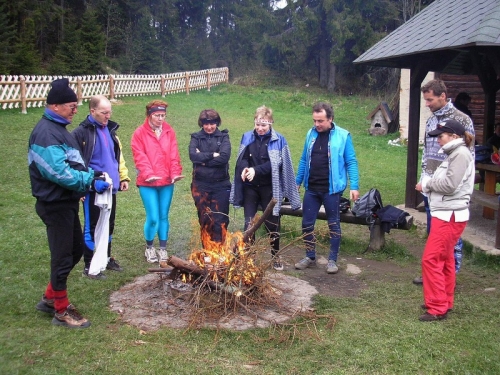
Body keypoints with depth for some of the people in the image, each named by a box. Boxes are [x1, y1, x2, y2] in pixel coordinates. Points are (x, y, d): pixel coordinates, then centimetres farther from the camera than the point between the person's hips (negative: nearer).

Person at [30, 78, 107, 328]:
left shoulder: (59, 129, 14)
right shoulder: (46, 132, -19)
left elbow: (72, 164, 17)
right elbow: (58, 171, -29)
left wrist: (90, 175, 1)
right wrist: (89, 182, -23)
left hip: (67, 202, 10)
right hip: (54, 204, -10)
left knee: (76, 249, 19)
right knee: (63, 256, 1)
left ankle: (50, 298, 34)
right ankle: (61, 312, 17)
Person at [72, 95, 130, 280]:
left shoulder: (110, 130, 11)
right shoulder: (81, 132, -12)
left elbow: (118, 156, 18)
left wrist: (123, 177, 11)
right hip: (93, 189, -7)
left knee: (109, 225, 17)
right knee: (92, 227, 2)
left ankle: (107, 258, 33)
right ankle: (89, 265, 14)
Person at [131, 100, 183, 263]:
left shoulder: (169, 131, 6)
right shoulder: (140, 133, -3)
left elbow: (174, 155, 3)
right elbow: (140, 157, -9)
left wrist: (175, 173, -11)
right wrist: (148, 174, -22)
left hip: (167, 182, 3)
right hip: (147, 183, -3)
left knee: (164, 216, 10)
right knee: (153, 218, -5)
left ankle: (163, 249, 23)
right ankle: (149, 248, 18)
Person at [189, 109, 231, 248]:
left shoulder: (223, 137, 3)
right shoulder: (196, 138, 5)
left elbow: (224, 157, -14)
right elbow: (193, 156, -13)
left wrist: (203, 159, -12)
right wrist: (212, 155, -15)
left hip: (221, 185, -1)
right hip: (201, 185, 1)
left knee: (220, 220, 0)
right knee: (204, 220, 9)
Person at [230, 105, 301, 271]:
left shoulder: (278, 140, -6)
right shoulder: (247, 137, 4)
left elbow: (275, 164, -13)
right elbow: (241, 159, 2)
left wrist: (256, 170, -23)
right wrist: (245, 169, -21)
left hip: (269, 188, -2)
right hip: (250, 188, 2)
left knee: (272, 223, 9)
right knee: (249, 223, 6)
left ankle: (276, 256, 26)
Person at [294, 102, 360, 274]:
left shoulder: (343, 136, -8)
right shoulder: (311, 134, 5)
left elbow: (351, 162, -8)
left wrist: (354, 186, -14)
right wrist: (297, 181, 14)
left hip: (331, 189, -4)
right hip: (311, 189, 5)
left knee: (334, 225, 7)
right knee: (307, 224, 9)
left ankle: (332, 260, 19)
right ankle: (310, 257, 25)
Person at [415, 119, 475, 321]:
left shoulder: (461, 154, -14)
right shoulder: (454, 154, 17)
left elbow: (449, 185, -21)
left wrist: (426, 183, -8)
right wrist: (428, 183, -3)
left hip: (450, 216, -10)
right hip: (446, 214, 10)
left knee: (431, 259, -9)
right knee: (444, 259, 16)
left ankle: (438, 308, -2)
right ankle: (444, 302, 27)